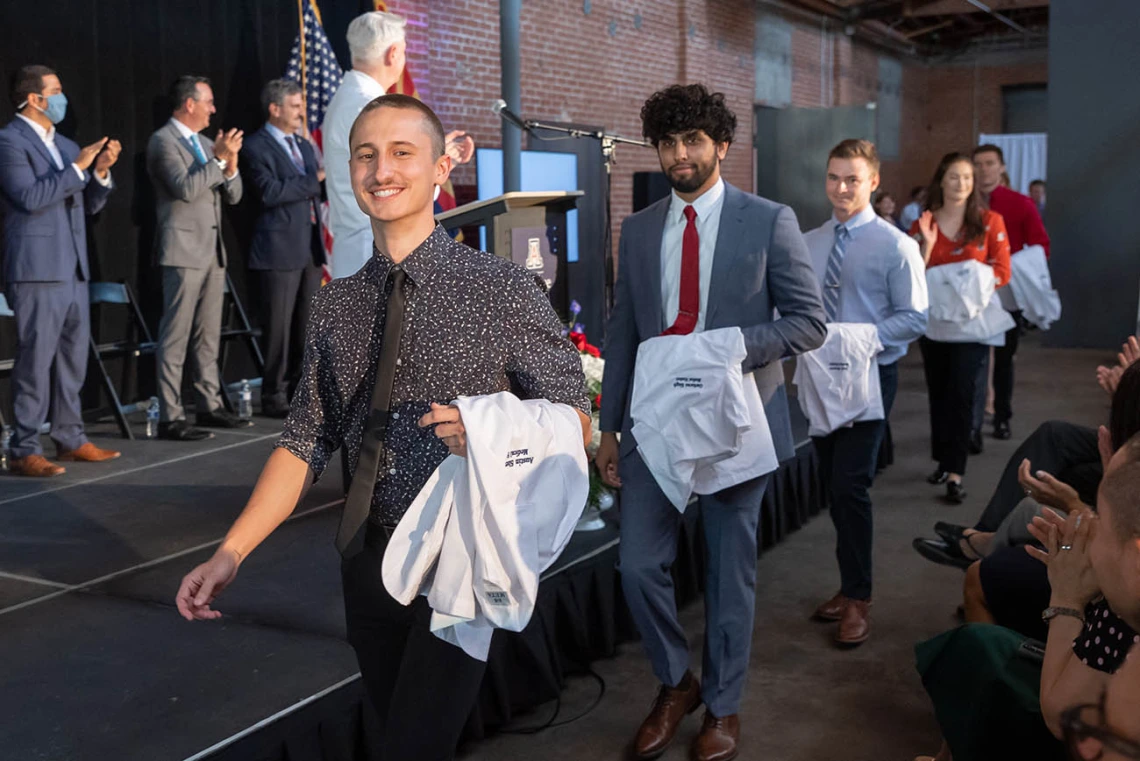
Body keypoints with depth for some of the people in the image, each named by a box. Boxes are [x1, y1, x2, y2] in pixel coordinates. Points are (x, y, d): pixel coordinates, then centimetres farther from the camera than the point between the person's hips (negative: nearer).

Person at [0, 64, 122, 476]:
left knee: (74, 358, 11)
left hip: (73, 269, 8)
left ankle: (70, 438, 21)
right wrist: (77, 167, -16)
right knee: (35, 360, -6)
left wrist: (100, 171, 2)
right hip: (37, 270, -8)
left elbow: (89, 204, 19)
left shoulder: (65, 145, 18)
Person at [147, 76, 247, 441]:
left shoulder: (206, 144, 18)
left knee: (208, 337, 13)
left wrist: (230, 163, -4)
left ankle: (210, 405, 20)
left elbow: (233, 195, 14)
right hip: (184, 250, -8)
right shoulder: (164, 141, -7)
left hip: (213, 251, 8)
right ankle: (170, 418, -5)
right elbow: (185, 188, -19)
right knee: (175, 338, -7)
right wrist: (218, 159, -16)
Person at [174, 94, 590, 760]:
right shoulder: (336, 305, 5)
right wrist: (232, 551, -5)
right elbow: (308, 440, 5)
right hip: (368, 556, 5)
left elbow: (576, 421, -5)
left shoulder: (503, 289, -9)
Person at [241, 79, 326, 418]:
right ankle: (274, 397, 5)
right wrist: (315, 180, -15)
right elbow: (270, 192, -19)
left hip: (309, 248, 7)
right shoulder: (256, 147, -6)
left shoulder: (304, 145, 19)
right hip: (279, 250, -7)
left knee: (307, 326, 10)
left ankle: (299, 391, 19)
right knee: (279, 327, -3)